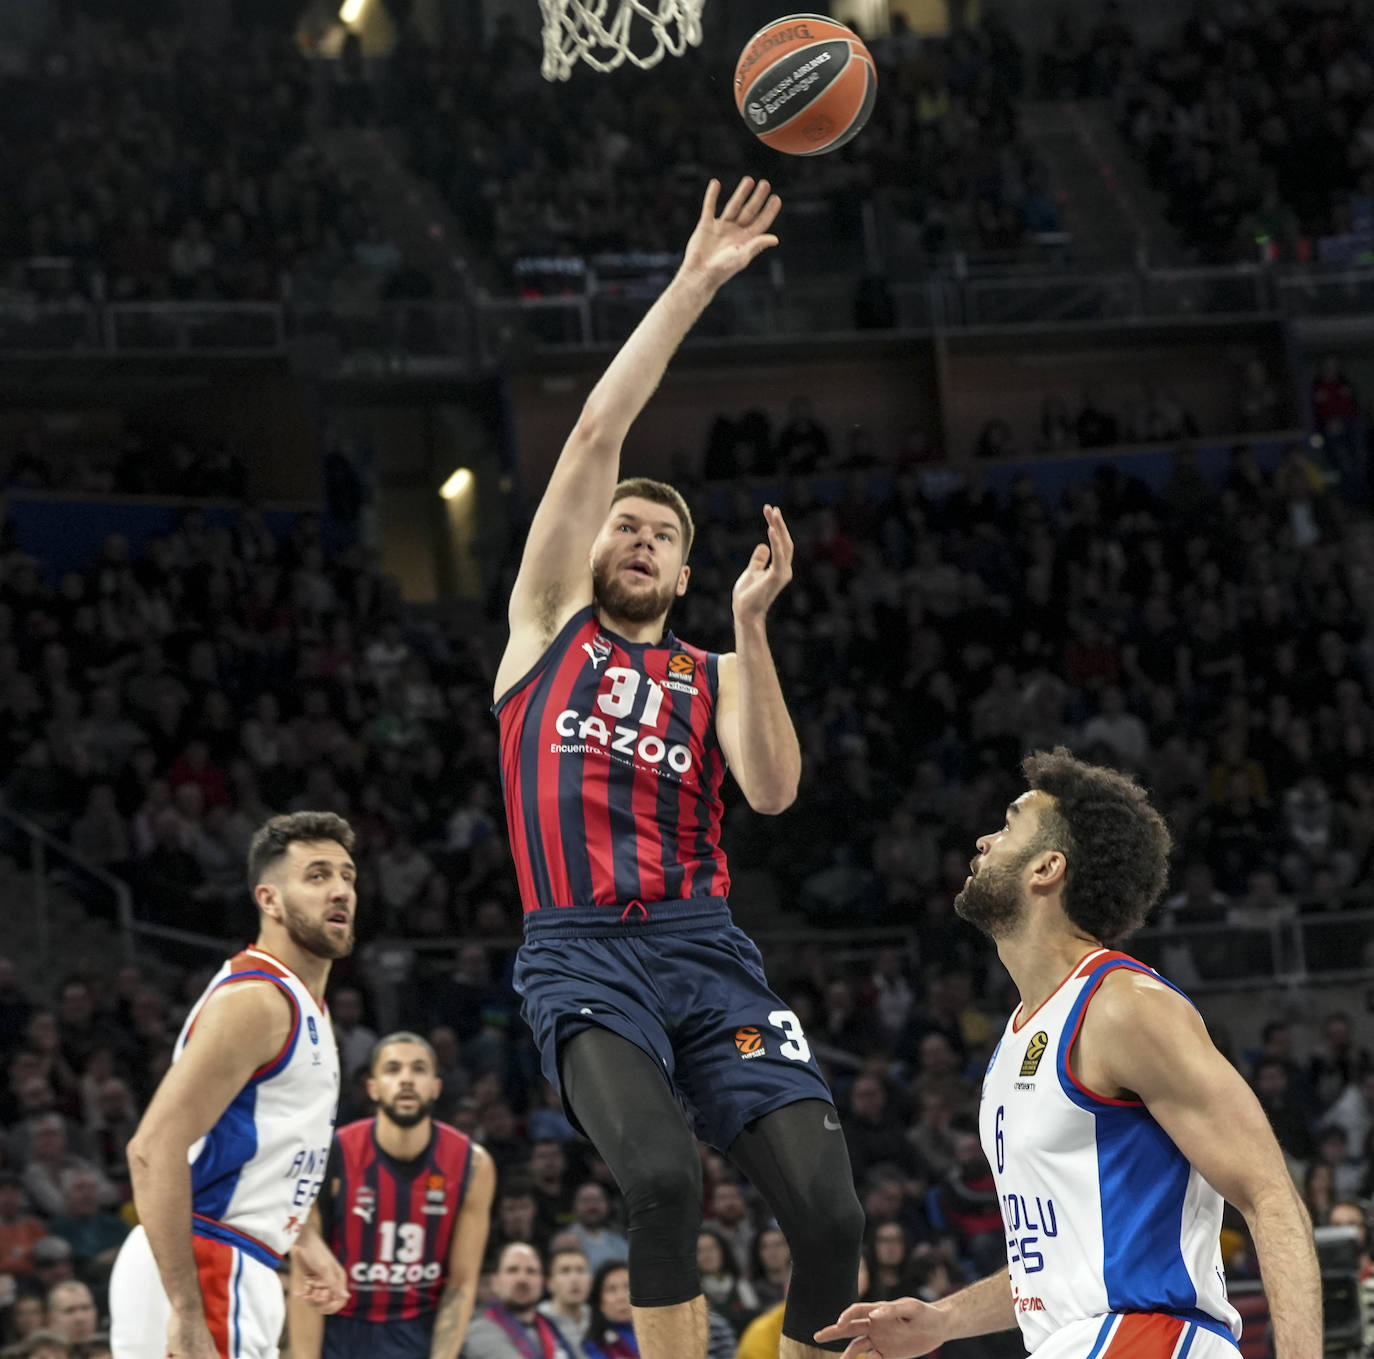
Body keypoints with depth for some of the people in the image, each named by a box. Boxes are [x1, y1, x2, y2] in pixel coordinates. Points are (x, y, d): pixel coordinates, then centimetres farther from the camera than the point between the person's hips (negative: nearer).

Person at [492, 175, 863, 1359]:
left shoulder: (716, 676, 21)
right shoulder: (551, 617, 17)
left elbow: (773, 791, 0)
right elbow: (597, 433, 8)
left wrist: (752, 625, -6)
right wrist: (692, 287, 5)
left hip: (705, 949, 3)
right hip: (582, 952, -3)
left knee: (828, 1210, -13)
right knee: (663, 1175, -29)